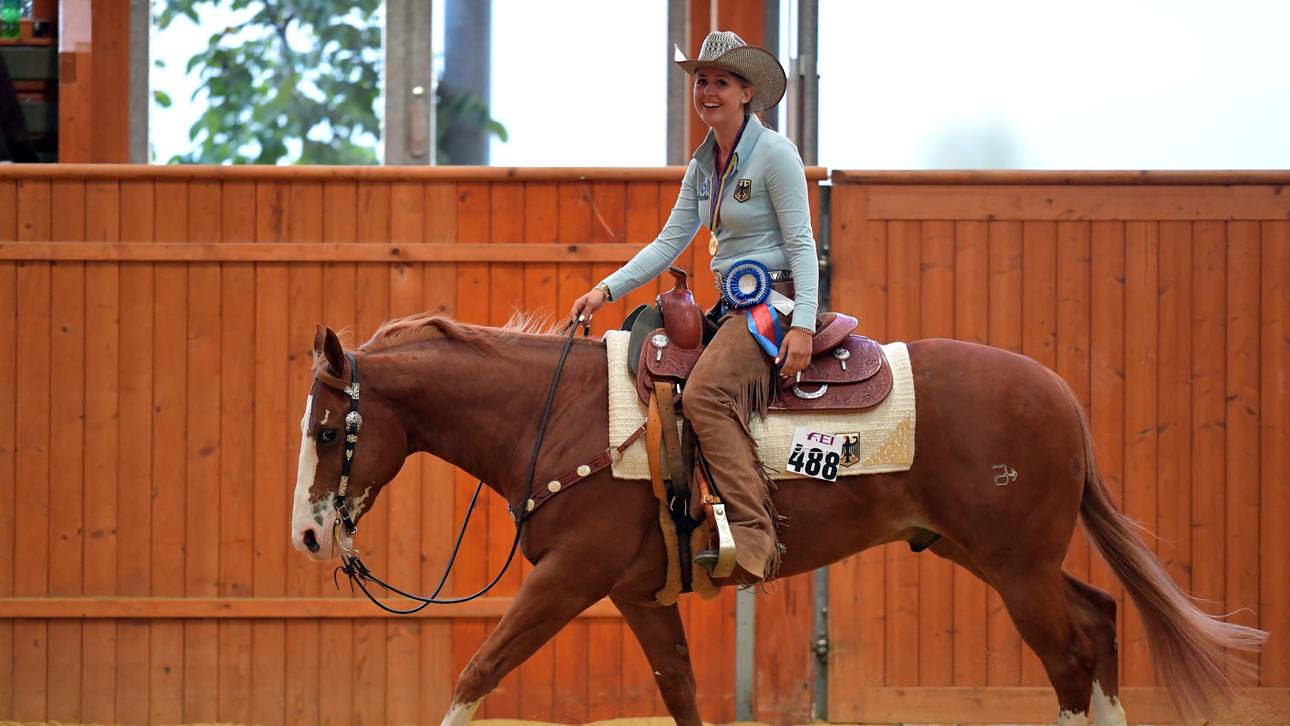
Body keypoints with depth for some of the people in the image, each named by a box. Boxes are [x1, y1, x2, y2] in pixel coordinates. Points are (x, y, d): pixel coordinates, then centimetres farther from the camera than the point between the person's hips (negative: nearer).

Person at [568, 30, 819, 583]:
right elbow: (670, 242, 15)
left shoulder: (774, 153, -9)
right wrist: (607, 290, 5)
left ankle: (753, 536, -37)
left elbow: (801, 243, -13)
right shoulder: (704, 163, 15)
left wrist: (802, 326, -22)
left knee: (703, 392, -30)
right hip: (732, 305, 10)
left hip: (774, 302, -10)